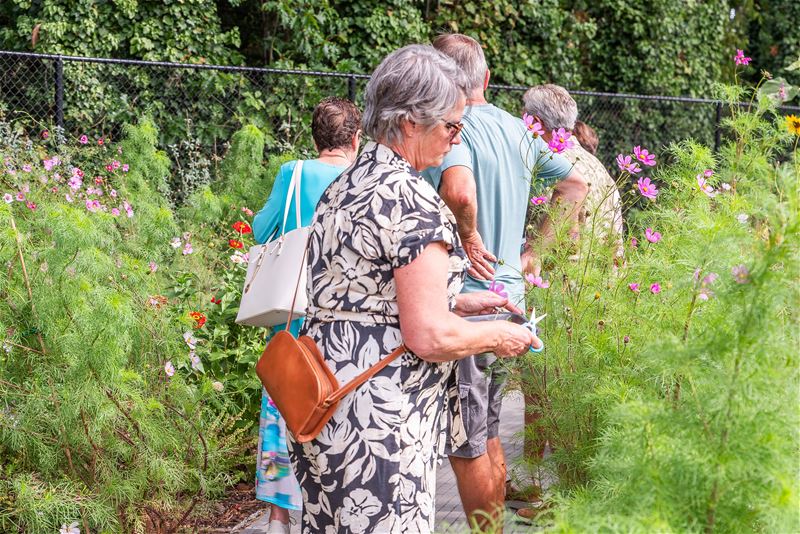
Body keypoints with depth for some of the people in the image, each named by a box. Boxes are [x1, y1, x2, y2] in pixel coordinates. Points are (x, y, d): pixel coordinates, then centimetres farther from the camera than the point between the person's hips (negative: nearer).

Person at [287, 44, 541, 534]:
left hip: (321, 409, 9)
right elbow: (430, 337, -20)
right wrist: (499, 336, -2)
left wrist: (459, 303, 20)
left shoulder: (343, 187, 12)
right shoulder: (413, 200, -17)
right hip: (377, 424, -9)